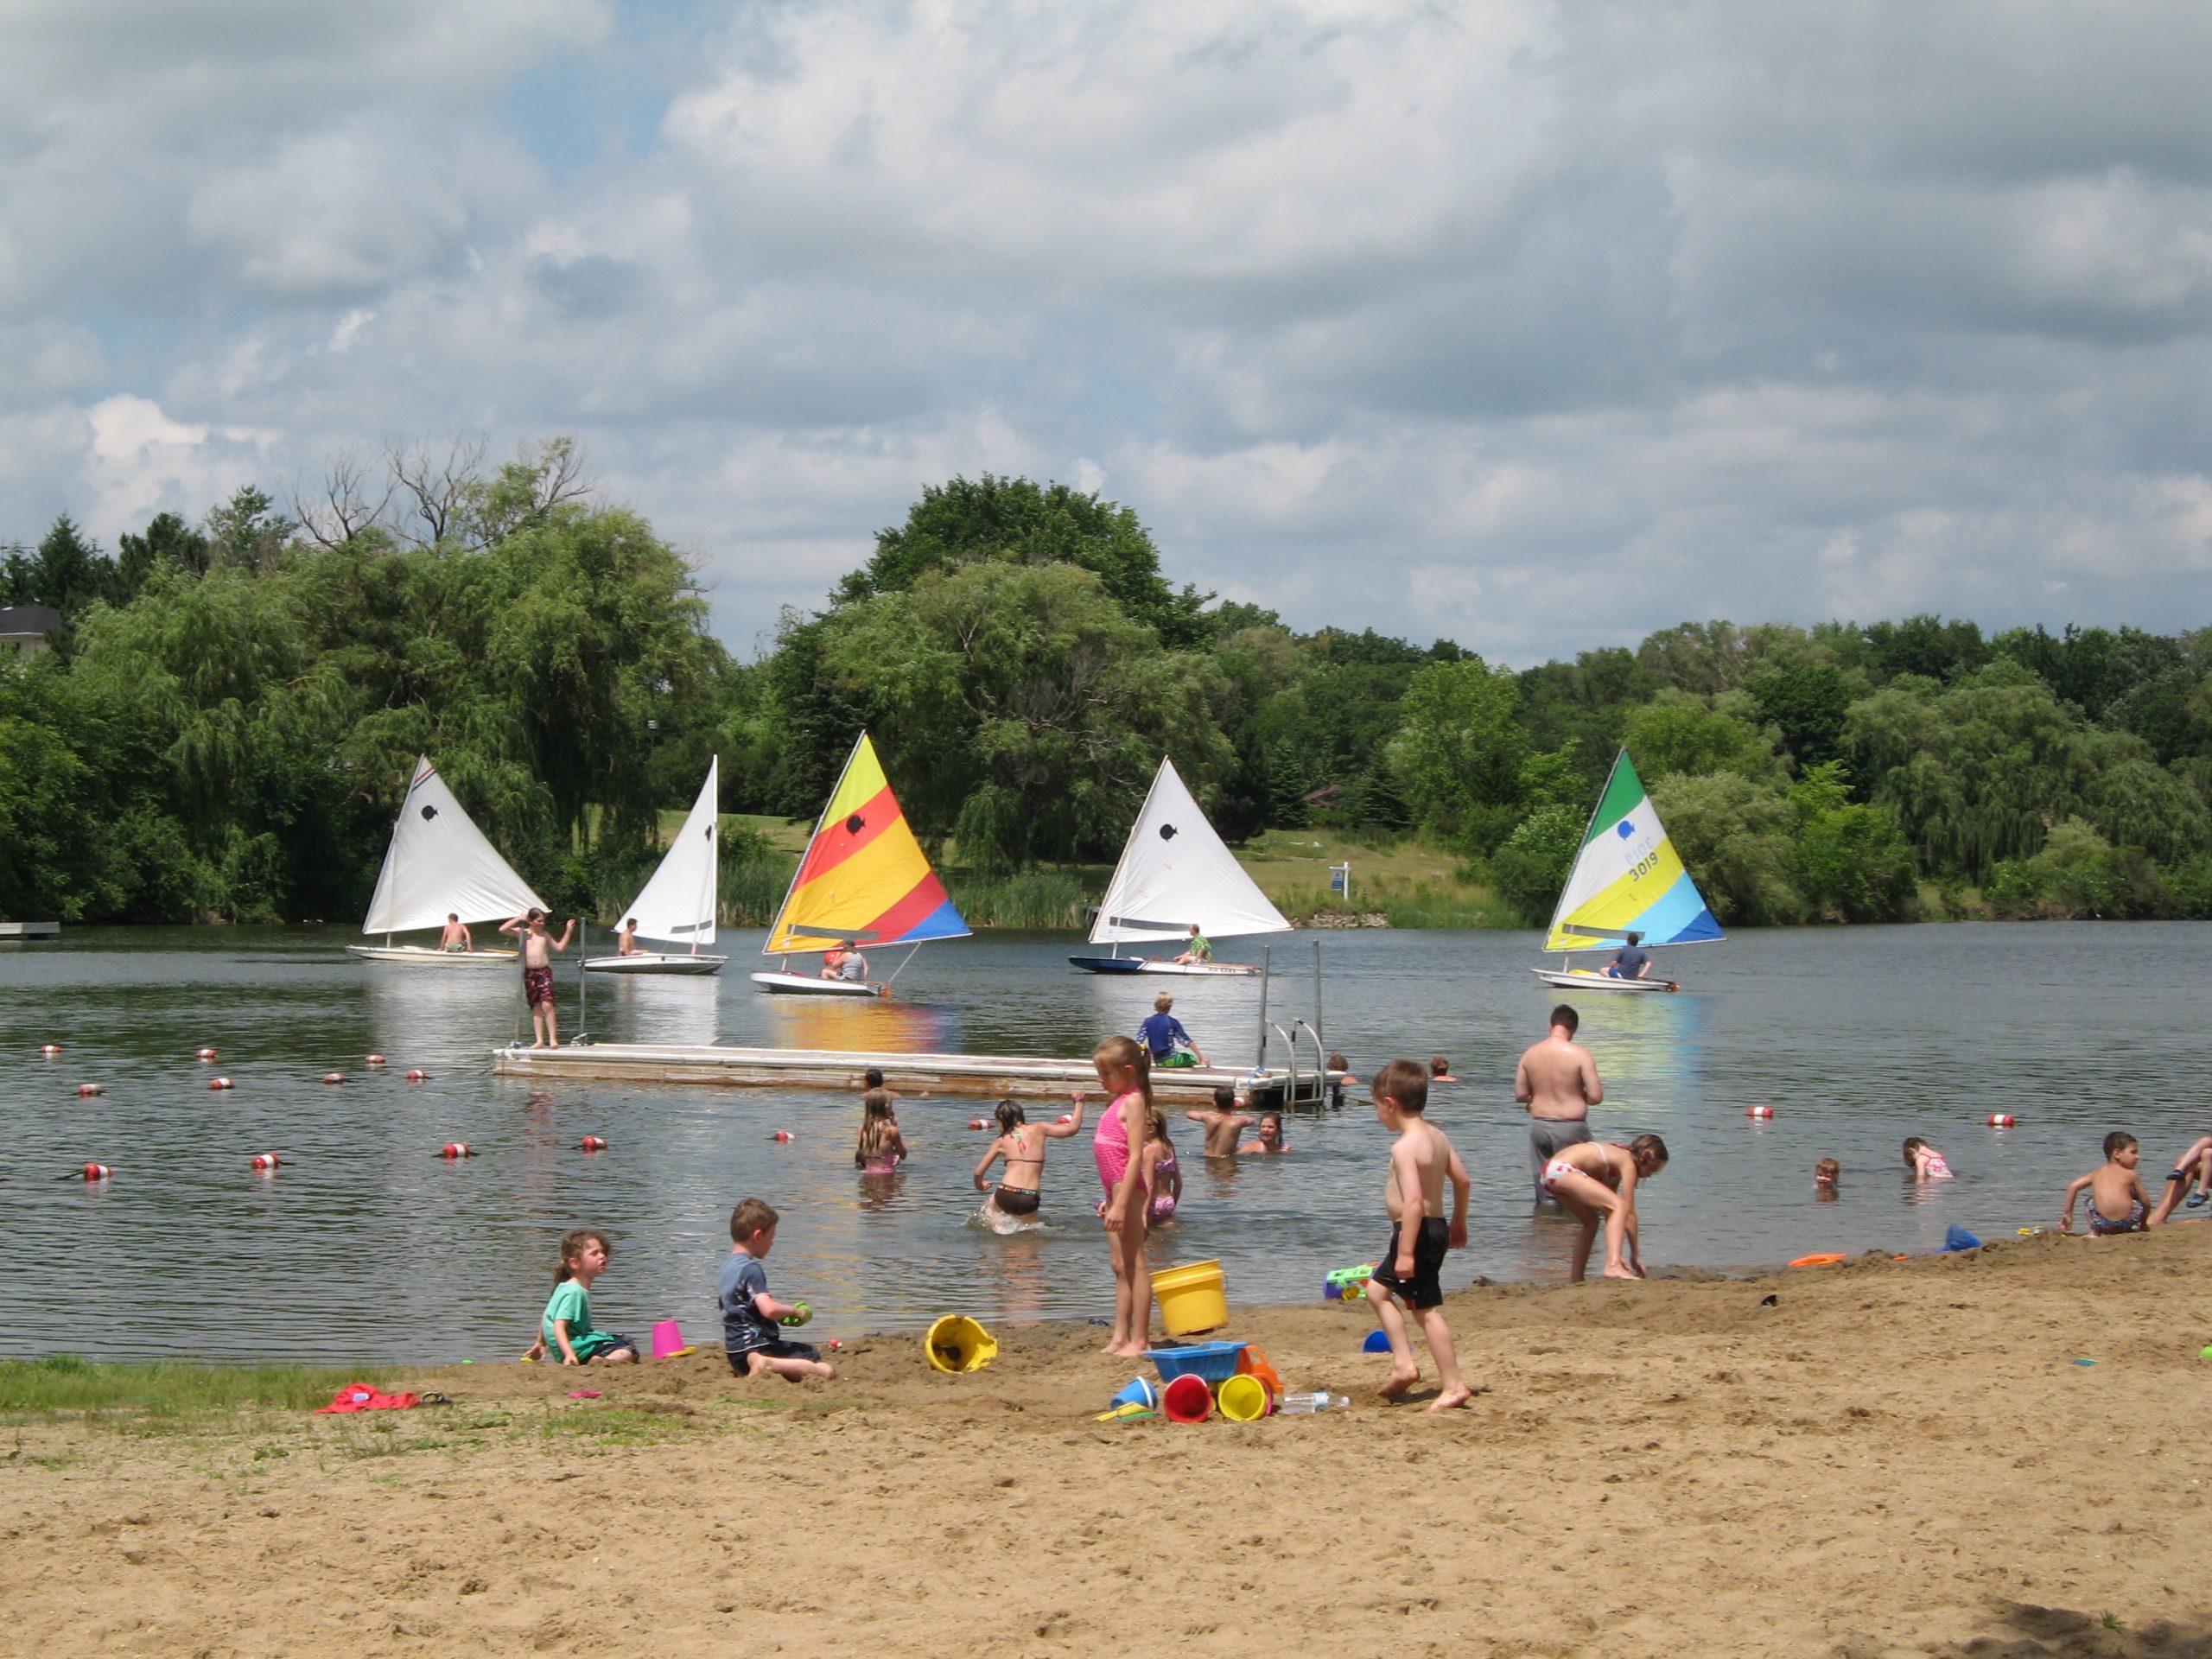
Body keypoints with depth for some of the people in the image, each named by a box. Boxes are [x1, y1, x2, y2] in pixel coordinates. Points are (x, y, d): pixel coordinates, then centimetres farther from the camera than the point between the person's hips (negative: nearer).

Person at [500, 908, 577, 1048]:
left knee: (547, 1004, -13)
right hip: (529, 973, 1)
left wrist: (568, 931, 12)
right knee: (536, 1007, 3)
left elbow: (560, 947, 15)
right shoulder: (522, 932, 6)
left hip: (544, 971, -1)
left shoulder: (545, 935, 10)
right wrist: (519, 919, -6)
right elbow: (502, 929, -3)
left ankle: (553, 1039, -13)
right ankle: (540, 1040, 6)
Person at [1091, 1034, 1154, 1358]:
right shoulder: (1118, 1102, 16)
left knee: (1134, 1265, -7)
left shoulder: (1133, 1102, -12)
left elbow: (1135, 1156, -19)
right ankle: (1120, 1337, 14)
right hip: (1117, 1190, 10)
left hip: (1128, 1189, -10)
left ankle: (1138, 1341, -7)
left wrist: (1121, 1202, -24)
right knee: (1121, 1268, 11)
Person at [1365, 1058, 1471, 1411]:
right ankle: (1403, 1362, 17)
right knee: (1378, 1289, 21)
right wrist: (1458, 1223, 27)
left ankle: (1452, 1386, -1)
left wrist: (1406, 1252, -27)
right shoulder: (1436, 1136, 8)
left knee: (1427, 1309, -3)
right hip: (1436, 1227, 10)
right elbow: (1461, 1179, 14)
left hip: (1417, 1232, -10)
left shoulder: (1404, 1147, -20)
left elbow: (1414, 1201, -27)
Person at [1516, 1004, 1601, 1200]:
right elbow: (1595, 1096, -14)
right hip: (1570, 1126, -4)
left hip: (1539, 1125, 4)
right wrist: (1577, 1095, 7)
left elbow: (1520, 1094, 5)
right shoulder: (1580, 1054, -13)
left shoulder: (1530, 1053, 0)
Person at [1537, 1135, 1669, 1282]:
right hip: (1562, 1171, -11)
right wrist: (1634, 1255, 0)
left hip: (1550, 1171, 11)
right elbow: (1630, 1212, -4)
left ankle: (1576, 1279, 34)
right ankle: (1613, 1266, -34)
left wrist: (1617, 1254, 25)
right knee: (1621, 1207, -17)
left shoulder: (1618, 1157, 25)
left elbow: (1609, 1211, 26)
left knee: (1591, 1221, 27)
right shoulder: (1628, 1163, -1)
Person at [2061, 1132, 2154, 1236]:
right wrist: (2144, 1224, 31)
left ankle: (2094, 1233, 24)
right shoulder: (2131, 1175, 10)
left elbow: (2073, 1186, 15)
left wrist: (2067, 1213, 25)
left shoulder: (2097, 1173, 18)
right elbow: (2146, 1202, 12)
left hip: (2101, 1224, 1)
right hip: (2126, 1223, -1)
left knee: (2091, 1201, 34)